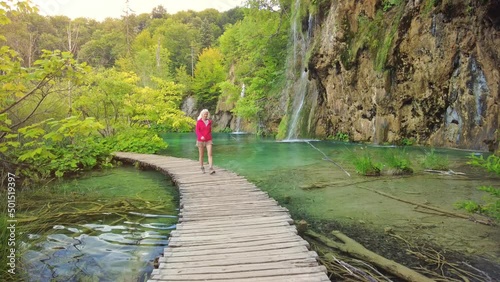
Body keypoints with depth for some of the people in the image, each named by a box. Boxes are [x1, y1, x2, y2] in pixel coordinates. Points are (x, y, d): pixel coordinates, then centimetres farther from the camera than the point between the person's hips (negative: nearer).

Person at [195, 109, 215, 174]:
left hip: (208, 140, 2)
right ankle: (202, 168, 24)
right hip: (201, 140, -2)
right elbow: (197, 131, -10)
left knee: (210, 154, -12)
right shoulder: (199, 122, -4)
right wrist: (201, 136, -28)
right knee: (201, 155, 7)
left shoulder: (209, 121, 7)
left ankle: (211, 169, -19)